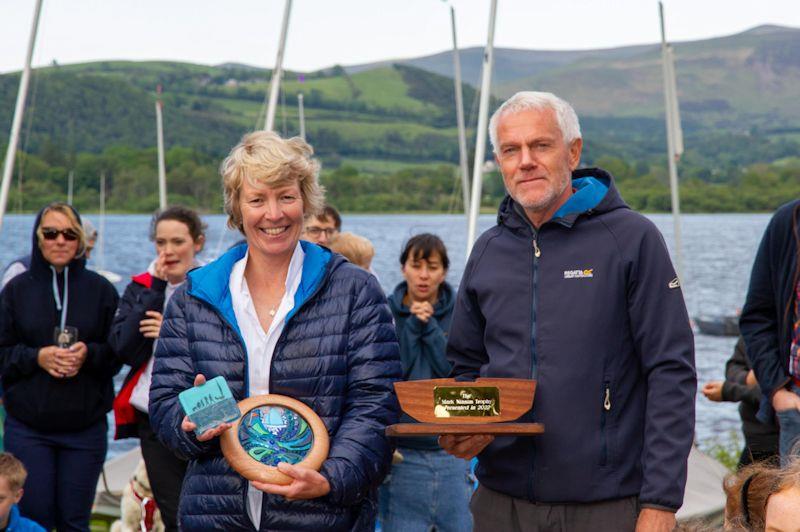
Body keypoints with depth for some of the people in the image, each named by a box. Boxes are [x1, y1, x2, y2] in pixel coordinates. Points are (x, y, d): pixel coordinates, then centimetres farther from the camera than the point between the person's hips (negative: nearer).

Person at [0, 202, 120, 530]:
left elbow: (119, 353, 5)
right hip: (27, 427, 0)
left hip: (86, 426, 0)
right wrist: (37, 357, -13)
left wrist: (89, 354, -14)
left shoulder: (101, 290, 5)